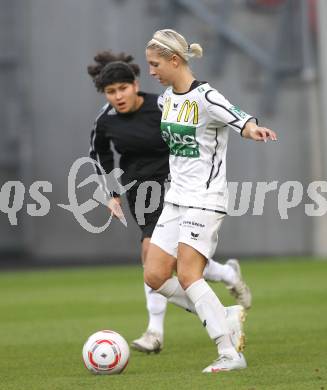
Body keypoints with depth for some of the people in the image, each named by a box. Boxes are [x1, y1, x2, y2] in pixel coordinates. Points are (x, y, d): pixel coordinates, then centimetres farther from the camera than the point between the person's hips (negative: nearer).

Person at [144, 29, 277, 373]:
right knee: (155, 276, 0)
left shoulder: (205, 97, -16)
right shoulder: (166, 98, 9)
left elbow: (241, 121, -30)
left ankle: (230, 354, -13)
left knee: (187, 276, -16)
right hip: (175, 199, 8)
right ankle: (217, 319, 13)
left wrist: (252, 129, -51)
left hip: (204, 200, -8)